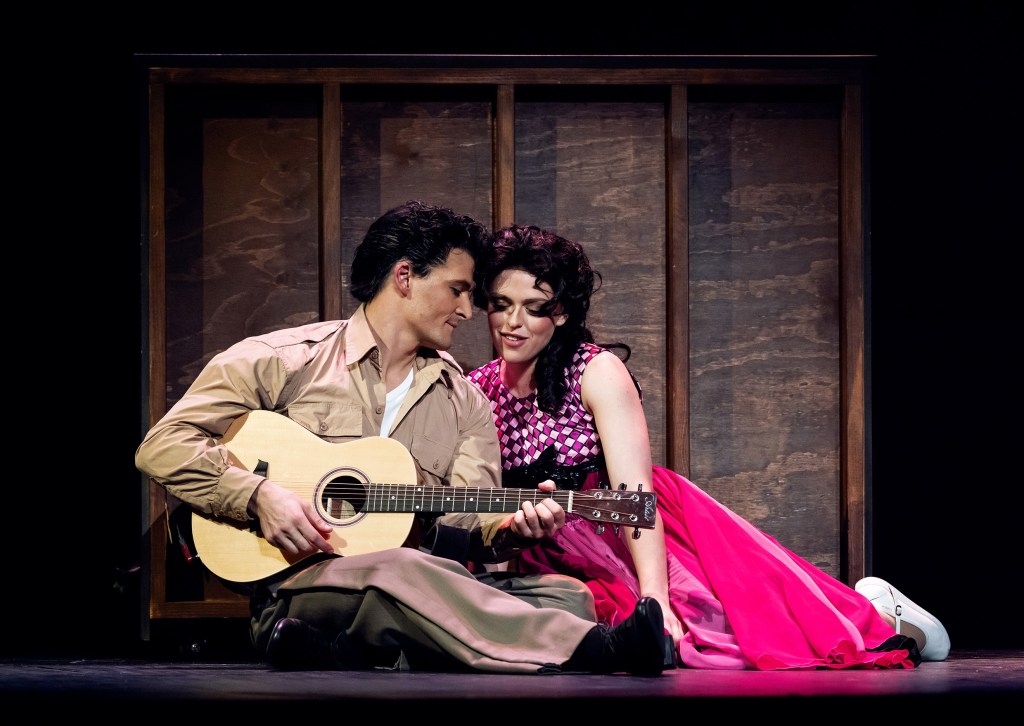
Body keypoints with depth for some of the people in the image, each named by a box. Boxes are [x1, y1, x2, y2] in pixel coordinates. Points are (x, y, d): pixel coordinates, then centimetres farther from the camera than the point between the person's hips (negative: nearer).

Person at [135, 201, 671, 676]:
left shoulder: (463, 401, 19)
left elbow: (468, 519, 6)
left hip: (424, 593, 5)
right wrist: (260, 496, -14)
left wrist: (509, 528, -17)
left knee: (564, 595, -20)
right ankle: (595, 650, -47)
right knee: (396, 570, -38)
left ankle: (360, 651, -40)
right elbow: (163, 446, 1)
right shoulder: (282, 361, 6)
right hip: (301, 582, -5)